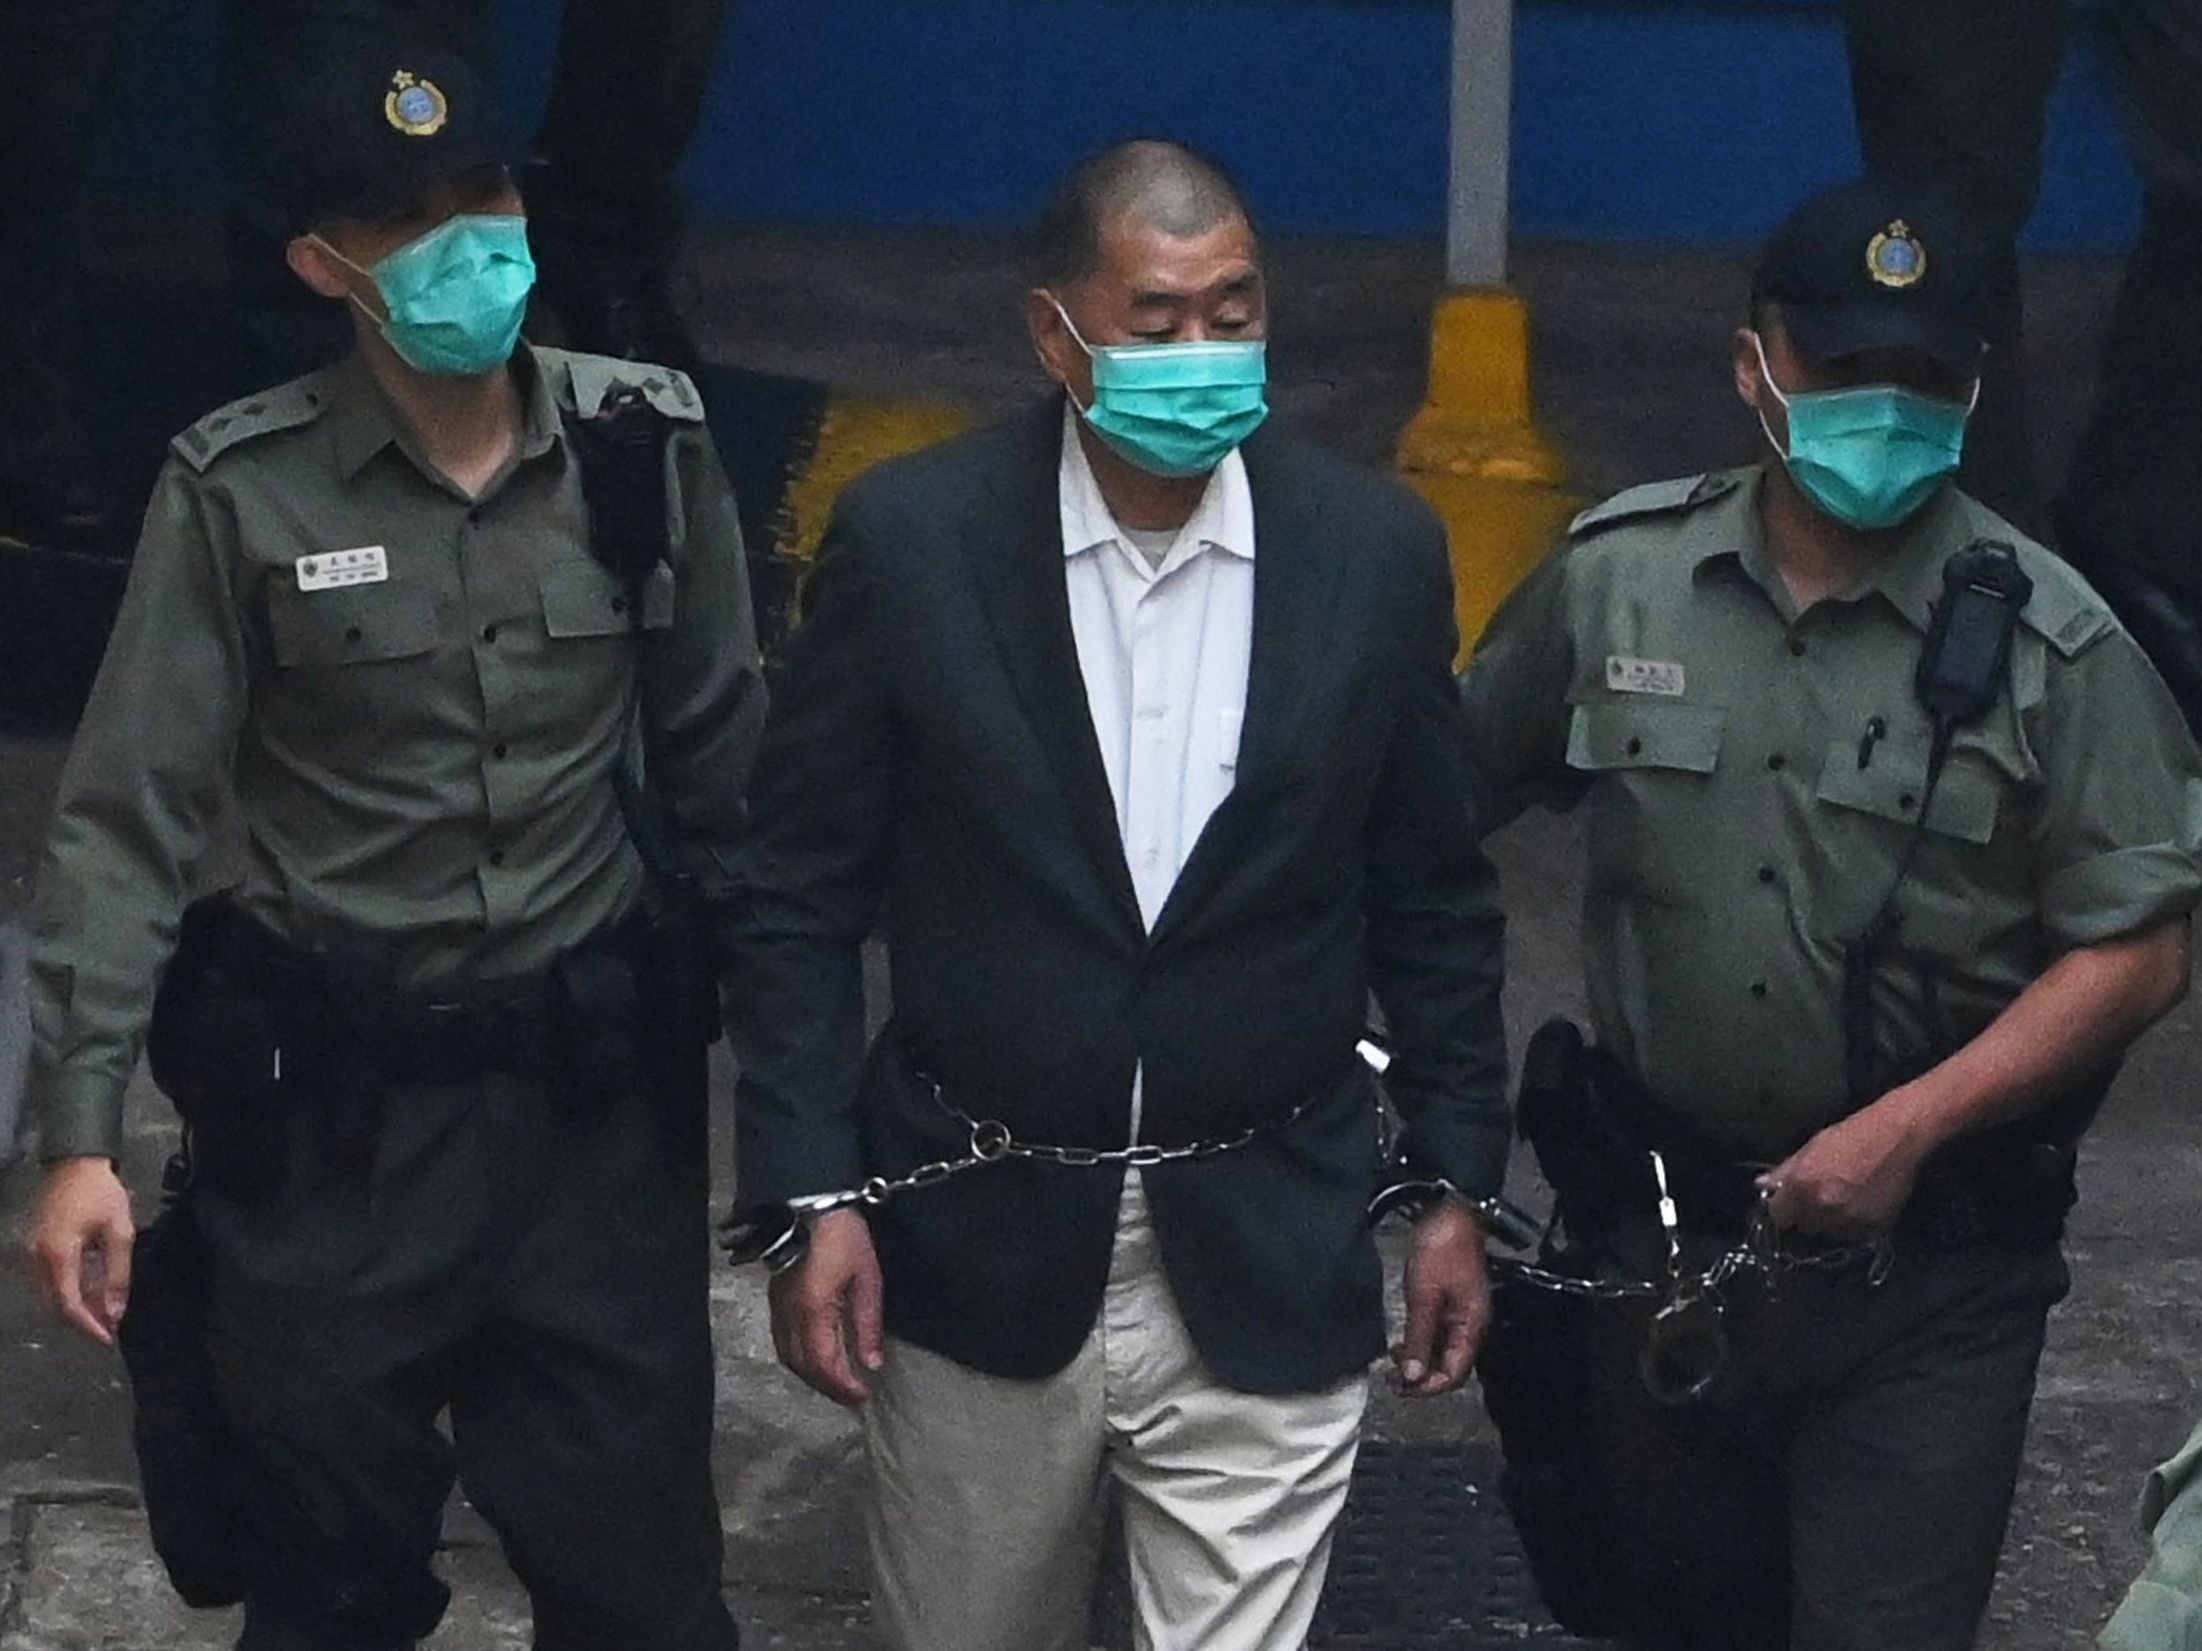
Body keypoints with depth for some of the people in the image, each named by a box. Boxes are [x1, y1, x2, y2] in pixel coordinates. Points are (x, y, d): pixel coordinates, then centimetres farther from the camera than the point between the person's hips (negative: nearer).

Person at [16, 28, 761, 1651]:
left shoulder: (645, 439, -3)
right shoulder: (244, 490, -11)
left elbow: (721, 759, 6)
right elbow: (131, 818, -9)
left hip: (599, 1086, 2)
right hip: (334, 1100, -1)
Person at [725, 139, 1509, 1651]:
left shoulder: (1378, 550, -4)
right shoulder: (910, 538, -8)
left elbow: (1434, 901, 6)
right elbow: (802, 892, -2)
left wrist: (1461, 1187, 6)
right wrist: (810, 1194, -7)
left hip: (1266, 1266, 0)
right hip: (978, 1249, 0)